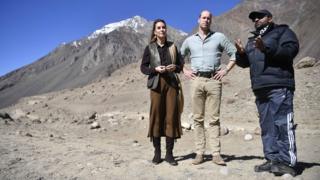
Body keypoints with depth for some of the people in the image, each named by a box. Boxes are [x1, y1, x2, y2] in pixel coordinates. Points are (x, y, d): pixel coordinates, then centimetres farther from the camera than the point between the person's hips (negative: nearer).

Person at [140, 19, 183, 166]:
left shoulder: (172, 46, 13)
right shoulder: (150, 48, 8)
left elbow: (181, 65, 15)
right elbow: (143, 67, 6)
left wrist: (175, 67, -7)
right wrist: (155, 69, -12)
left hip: (171, 84, 2)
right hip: (156, 84, -1)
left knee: (171, 117, -2)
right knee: (156, 116, -2)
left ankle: (169, 153, 6)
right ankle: (157, 152, 9)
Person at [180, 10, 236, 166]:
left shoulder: (219, 37, 9)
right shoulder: (189, 40, 14)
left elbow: (235, 53, 9)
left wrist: (226, 70, -1)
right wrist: (184, 71, 9)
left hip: (214, 80, -1)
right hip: (196, 81, 2)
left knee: (214, 118, -2)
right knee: (198, 118, 1)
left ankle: (216, 154, 3)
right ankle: (199, 153, 7)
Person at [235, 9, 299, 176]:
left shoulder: (282, 31, 10)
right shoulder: (252, 40, 28)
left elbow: (291, 50, -8)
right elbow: (244, 62, 21)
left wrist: (267, 48, -19)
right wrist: (241, 53, 0)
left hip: (279, 86, -6)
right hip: (260, 88, 7)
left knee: (282, 123, -12)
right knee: (266, 125, 5)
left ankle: (286, 162, -8)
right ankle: (272, 159, 11)